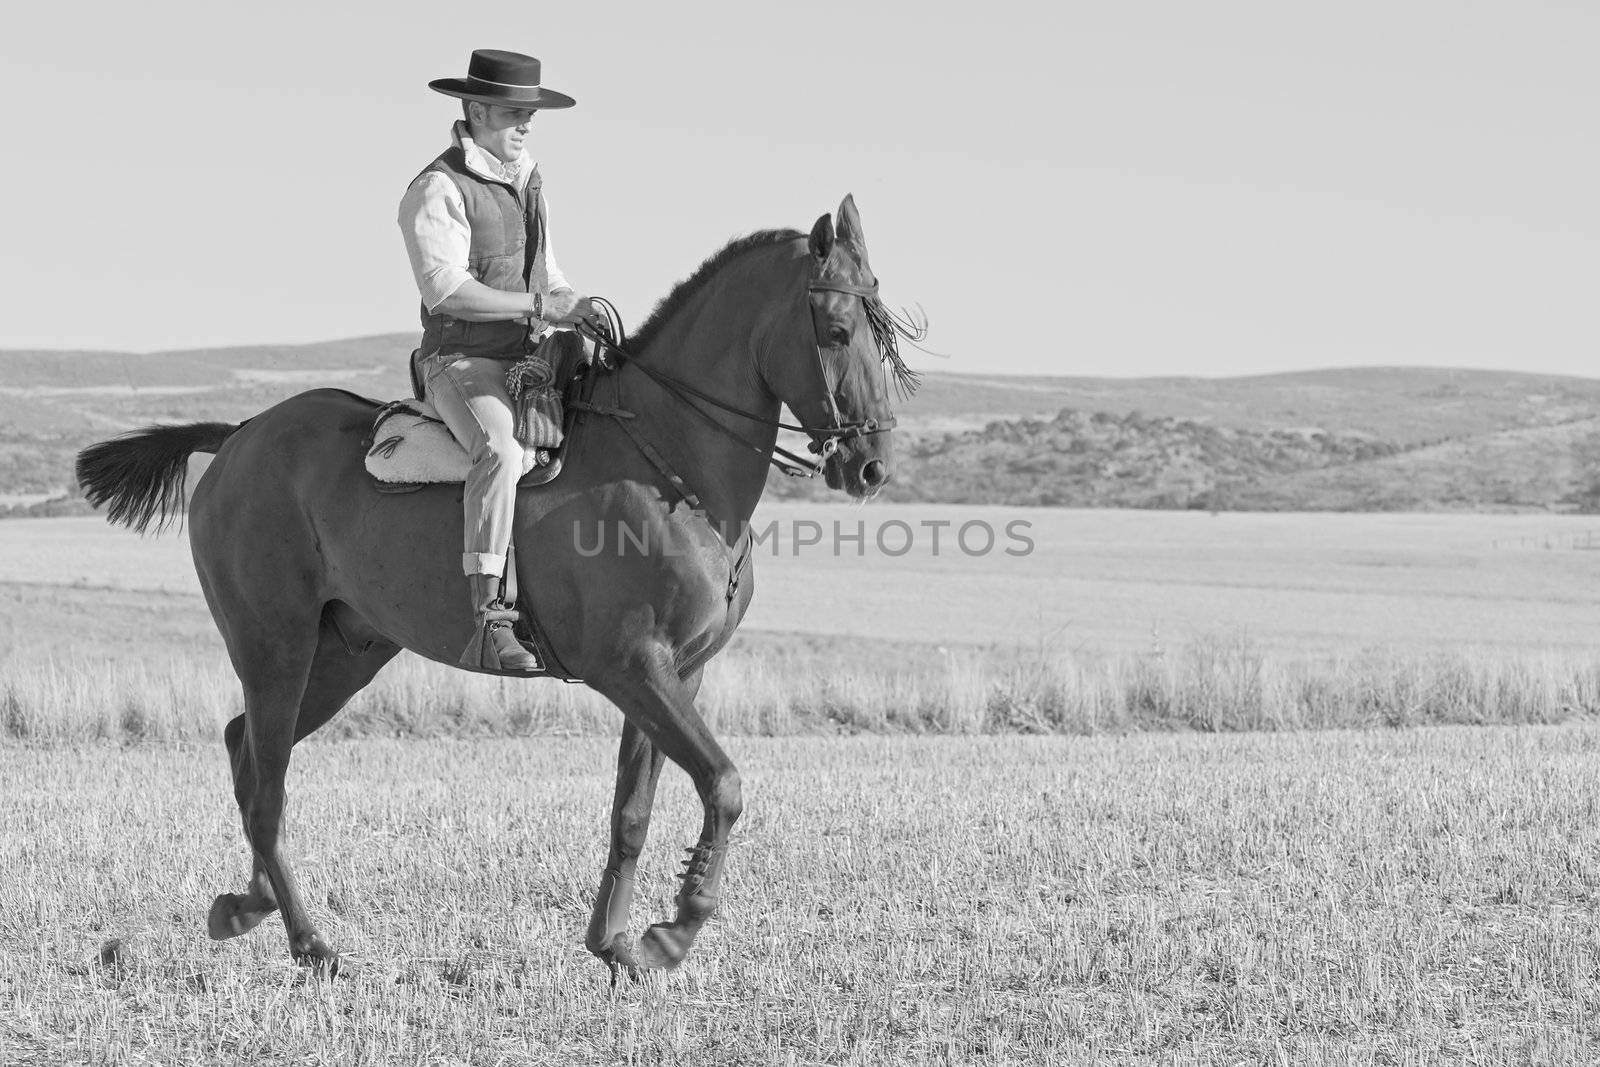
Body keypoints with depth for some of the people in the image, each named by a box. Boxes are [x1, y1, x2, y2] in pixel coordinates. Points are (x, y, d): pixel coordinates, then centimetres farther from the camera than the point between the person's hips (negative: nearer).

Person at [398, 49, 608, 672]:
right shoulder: (437, 190, -10)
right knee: (500, 450, -36)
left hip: (529, 362, 9)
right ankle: (487, 622, -43)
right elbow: (447, 290, -20)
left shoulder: (524, 182, 17)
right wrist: (542, 306, -19)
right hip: (462, 367, -9)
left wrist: (579, 309, 3)